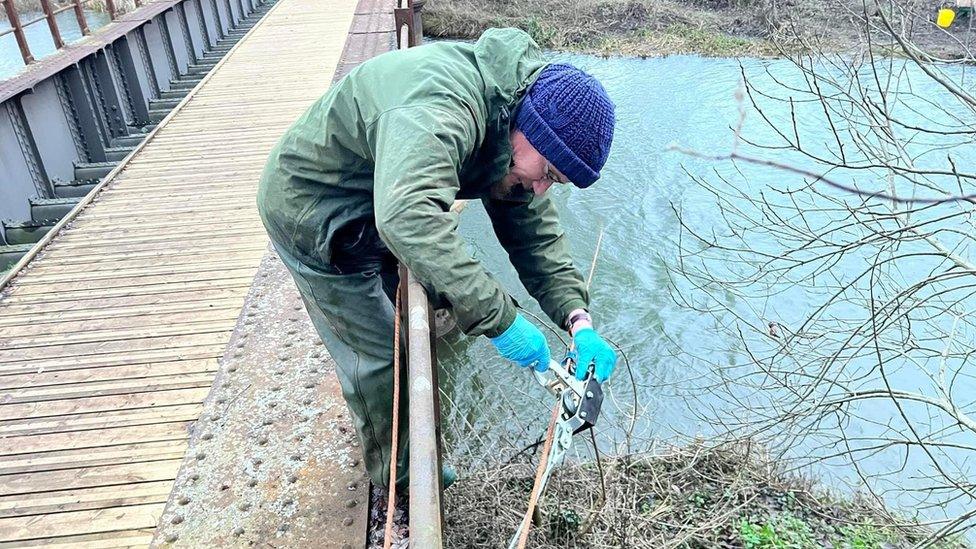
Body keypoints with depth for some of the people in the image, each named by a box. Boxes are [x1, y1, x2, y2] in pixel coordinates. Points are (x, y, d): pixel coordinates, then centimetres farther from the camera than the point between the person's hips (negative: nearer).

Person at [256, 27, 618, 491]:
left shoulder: (513, 124, -8)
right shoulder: (443, 107, -39)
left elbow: (534, 231, -5)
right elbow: (408, 217, -55)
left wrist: (577, 319, -18)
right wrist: (499, 317, -49)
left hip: (372, 209, 9)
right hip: (314, 216, -8)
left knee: (396, 331, 21)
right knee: (377, 354, 2)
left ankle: (398, 456, 45)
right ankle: (395, 472, 28)